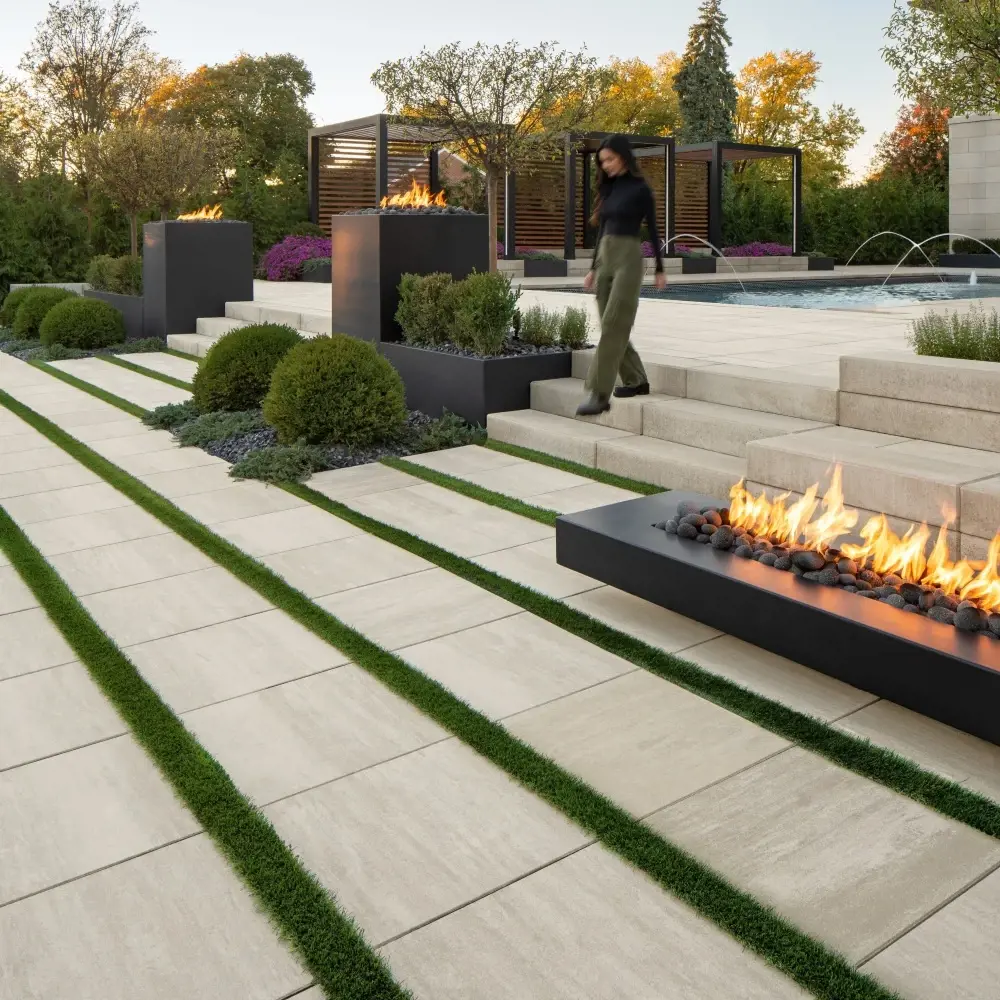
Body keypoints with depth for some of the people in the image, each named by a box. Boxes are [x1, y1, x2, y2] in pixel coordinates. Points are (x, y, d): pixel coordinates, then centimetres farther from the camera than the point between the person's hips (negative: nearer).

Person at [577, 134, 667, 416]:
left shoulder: (640, 189, -6)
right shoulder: (609, 188, 14)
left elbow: (652, 230, -3)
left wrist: (660, 269, -1)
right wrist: (593, 268, 18)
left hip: (628, 259, -8)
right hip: (605, 258, 8)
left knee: (612, 326, -13)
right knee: (612, 326, 10)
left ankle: (600, 395, -16)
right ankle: (636, 380, 24)